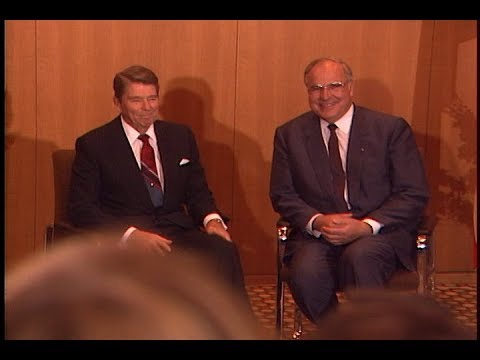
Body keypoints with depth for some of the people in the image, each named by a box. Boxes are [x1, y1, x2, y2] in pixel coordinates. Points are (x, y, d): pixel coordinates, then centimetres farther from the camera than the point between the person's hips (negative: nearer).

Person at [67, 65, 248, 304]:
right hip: (123, 240, -4)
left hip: (177, 232, 4)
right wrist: (130, 235, -20)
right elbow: (80, 209, -3)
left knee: (223, 251, -29)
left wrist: (212, 219, -4)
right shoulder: (93, 145, 3)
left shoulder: (181, 136, 17)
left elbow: (198, 192, 21)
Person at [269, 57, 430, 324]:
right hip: (317, 235, 2)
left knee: (359, 256, -36)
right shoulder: (290, 134, 9)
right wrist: (317, 221, -12)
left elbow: (414, 194, -2)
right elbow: (282, 195, 8)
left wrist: (366, 226, -16)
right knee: (306, 274, -30)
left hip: (379, 234, -2)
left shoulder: (392, 129, 2)